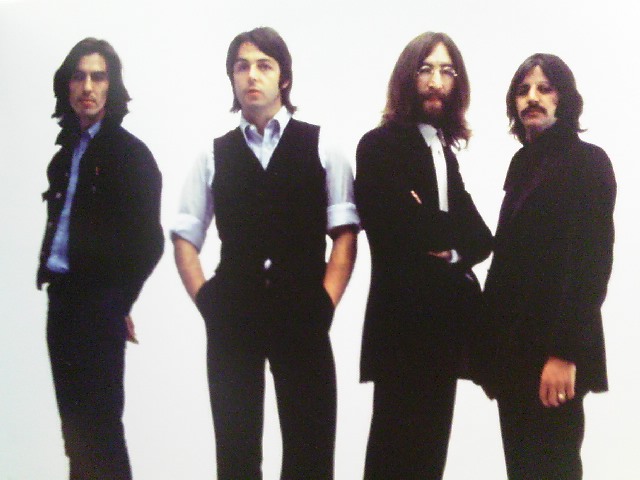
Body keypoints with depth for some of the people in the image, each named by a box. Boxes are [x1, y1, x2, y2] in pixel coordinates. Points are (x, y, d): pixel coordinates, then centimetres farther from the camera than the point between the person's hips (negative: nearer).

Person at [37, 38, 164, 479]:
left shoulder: (130, 153, -6)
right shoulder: (67, 151, 14)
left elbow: (149, 240, -9)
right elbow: (61, 223, 15)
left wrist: (120, 301, -7)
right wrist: (50, 277, 2)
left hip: (99, 303, -7)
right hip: (63, 299, 7)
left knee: (101, 422, -4)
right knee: (75, 421, 12)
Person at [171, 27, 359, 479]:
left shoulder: (321, 147, 4)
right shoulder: (215, 154, 10)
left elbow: (344, 234, 2)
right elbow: (184, 237, 11)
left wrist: (325, 303, -7)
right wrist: (204, 299, -2)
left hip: (302, 317, -1)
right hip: (232, 318, 2)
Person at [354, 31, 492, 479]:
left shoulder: (444, 150, 17)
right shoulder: (380, 146, -6)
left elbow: (480, 237, 7)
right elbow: (403, 233, -20)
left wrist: (452, 249, -12)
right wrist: (454, 233, -6)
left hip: (447, 319, 8)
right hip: (405, 319, -7)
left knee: (431, 444, 11)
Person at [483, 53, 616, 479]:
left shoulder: (588, 161, -7)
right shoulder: (523, 162, 15)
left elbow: (593, 263, -15)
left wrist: (564, 353, -20)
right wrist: (492, 329, 10)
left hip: (554, 349, -7)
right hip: (513, 342, 7)